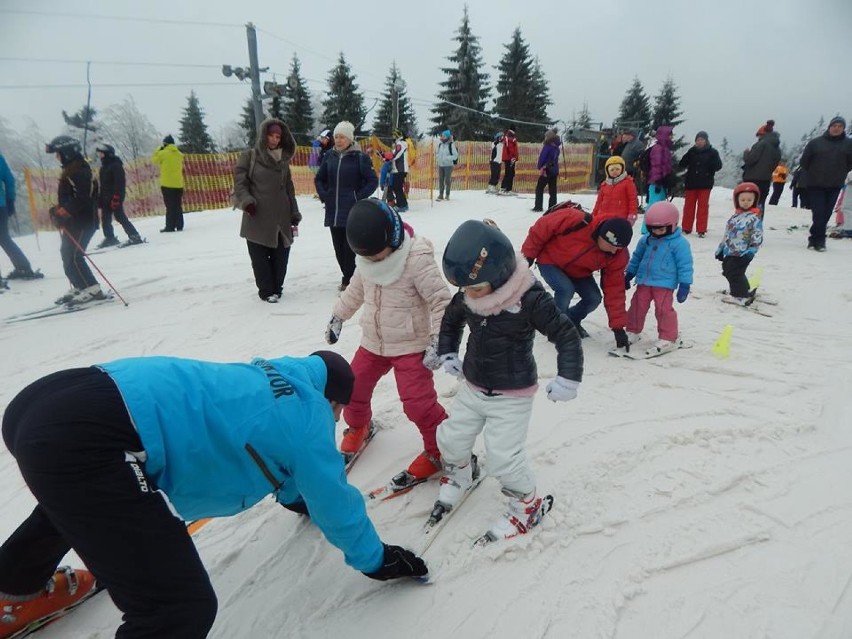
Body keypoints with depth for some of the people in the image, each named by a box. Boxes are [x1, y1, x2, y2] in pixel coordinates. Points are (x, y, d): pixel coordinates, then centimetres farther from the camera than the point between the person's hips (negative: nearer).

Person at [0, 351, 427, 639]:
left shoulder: (271, 378, 25)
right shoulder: (308, 410, 3)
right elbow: (334, 499, 10)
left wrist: (297, 496, 58)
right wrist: (375, 560, 27)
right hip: (87, 438, -11)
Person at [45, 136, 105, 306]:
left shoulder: (78, 170, -15)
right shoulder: (70, 169, 18)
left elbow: (81, 198, -24)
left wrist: (63, 211, -23)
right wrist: (60, 211, 12)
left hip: (82, 222, -11)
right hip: (74, 221, 11)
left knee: (73, 256, -12)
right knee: (67, 254, 14)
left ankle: (92, 289, -9)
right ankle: (79, 287, 20)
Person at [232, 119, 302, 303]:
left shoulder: (283, 160, 14)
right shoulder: (249, 156, 1)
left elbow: (289, 190, 15)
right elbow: (239, 182, -2)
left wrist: (294, 216, 11)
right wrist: (247, 201, -19)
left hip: (281, 218, 4)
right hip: (258, 219, -3)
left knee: (281, 257, 7)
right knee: (260, 258, 2)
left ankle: (276, 288, 21)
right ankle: (266, 290, 13)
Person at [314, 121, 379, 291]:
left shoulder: (360, 158, -7)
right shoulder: (330, 156, 7)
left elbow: (373, 181, -5)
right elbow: (319, 179, 17)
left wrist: (359, 197, -12)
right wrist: (323, 195, 4)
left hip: (352, 212, -5)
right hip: (333, 211, 5)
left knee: (349, 247, -5)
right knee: (338, 247, 10)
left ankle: (349, 279, 9)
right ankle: (348, 277, 25)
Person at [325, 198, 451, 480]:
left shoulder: (417, 259, -24)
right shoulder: (366, 260, -2)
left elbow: (441, 300, -21)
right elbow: (355, 290, 16)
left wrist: (438, 340, -26)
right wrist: (338, 317, 20)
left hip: (411, 345, -7)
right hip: (373, 342, 7)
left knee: (418, 402, -10)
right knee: (353, 388, 16)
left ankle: (440, 449, 15)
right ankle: (357, 426, 47)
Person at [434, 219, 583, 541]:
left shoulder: (531, 299, -27)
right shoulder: (466, 297, -10)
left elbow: (566, 336, -18)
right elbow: (451, 319, 12)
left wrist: (568, 378, -22)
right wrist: (448, 353, 5)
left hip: (512, 395, -6)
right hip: (472, 387, 6)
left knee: (504, 458, -6)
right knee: (451, 438, 14)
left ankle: (527, 504, 24)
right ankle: (458, 473, 48)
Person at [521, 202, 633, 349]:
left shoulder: (618, 255, -22)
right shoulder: (575, 220, -39)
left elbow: (614, 289, -17)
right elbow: (541, 228, -26)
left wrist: (618, 326, -19)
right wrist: (527, 255, -15)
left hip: (578, 271, 5)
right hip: (550, 261, -5)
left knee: (594, 298, -10)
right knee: (566, 289, -29)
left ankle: (572, 321, 21)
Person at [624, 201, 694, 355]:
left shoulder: (679, 243, -9)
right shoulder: (645, 240, 7)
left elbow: (685, 265, -8)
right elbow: (636, 258, 19)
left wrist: (684, 285, -11)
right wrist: (628, 275, 21)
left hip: (664, 283, -5)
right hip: (644, 281, 6)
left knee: (664, 309, -8)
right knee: (637, 305, 8)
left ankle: (668, 339, 5)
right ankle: (632, 332, 25)